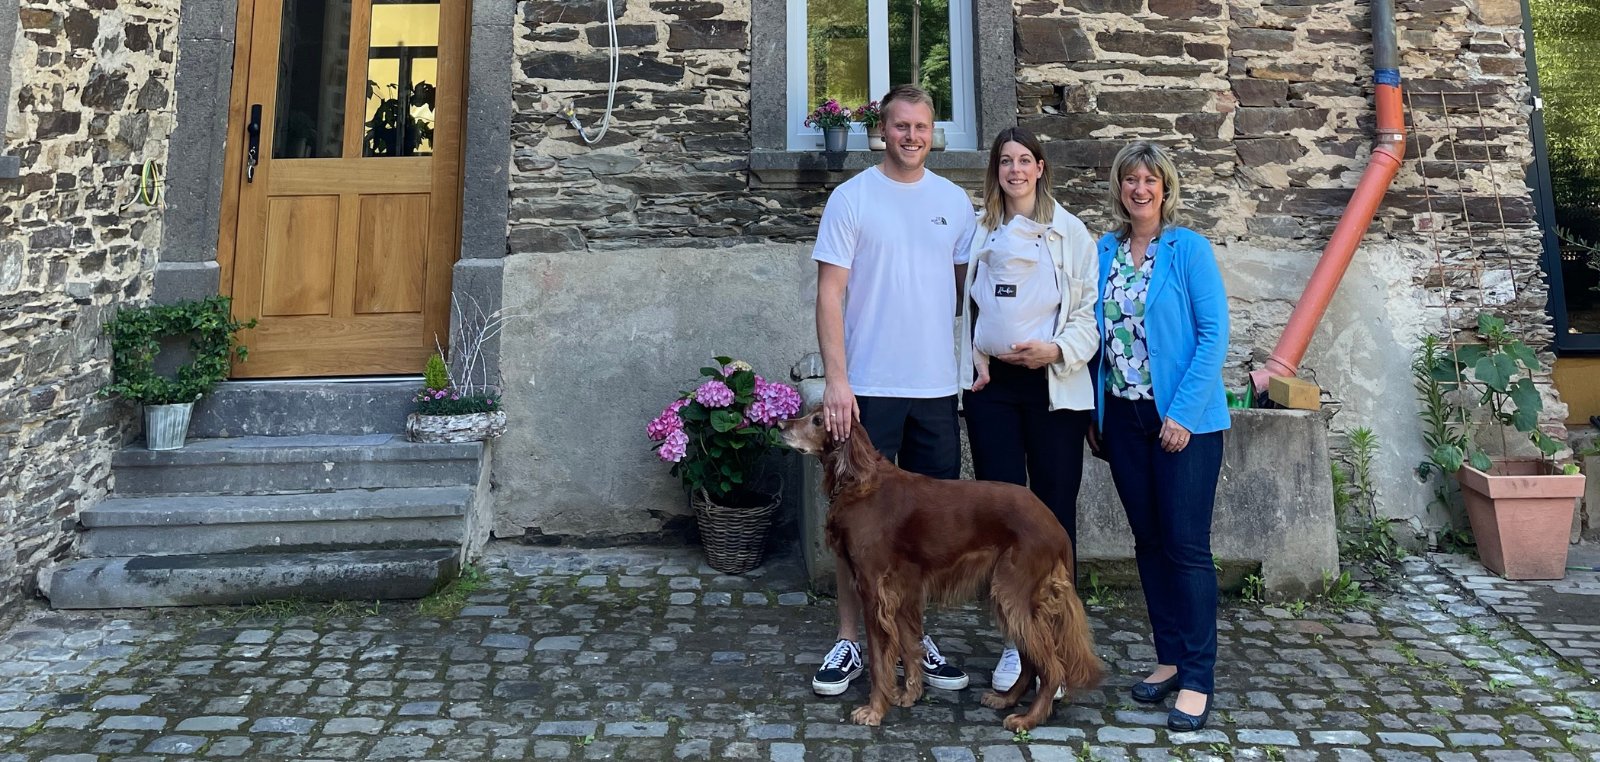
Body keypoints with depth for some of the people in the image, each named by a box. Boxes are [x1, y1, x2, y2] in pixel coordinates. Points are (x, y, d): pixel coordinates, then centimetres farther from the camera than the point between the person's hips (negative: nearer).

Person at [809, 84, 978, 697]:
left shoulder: (954, 201, 9)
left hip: (937, 387, 4)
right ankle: (849, 642, 17)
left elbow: (967, 285, 15)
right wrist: (835, 380, -14)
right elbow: (829, 293, -6)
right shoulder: (851, 198, -2)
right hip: (867, 388, -4)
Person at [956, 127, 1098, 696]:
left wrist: (1057, 349, -15)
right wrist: (970, 361, 1)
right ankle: (1015, 639, 12)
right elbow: (964, 304, 14)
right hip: (991, 384, 2)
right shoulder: (980, 232, 13)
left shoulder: (1069, 232, 6)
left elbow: (1090, 311, 2)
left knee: (1055, 510, 1)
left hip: (1053, 384, -2)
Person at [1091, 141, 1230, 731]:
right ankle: (1170, 658, 25)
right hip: (1123, 417, 5)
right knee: (1148, 541, 11)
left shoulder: (1189, 248, -5)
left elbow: (1214, 334, -10)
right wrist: (1095, 412, 7)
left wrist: (1183, 412, -17)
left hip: (1183, 419, -5)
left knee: (1186, 545, -3)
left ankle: (1197, 679, 7)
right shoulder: (1104, 252, 9)